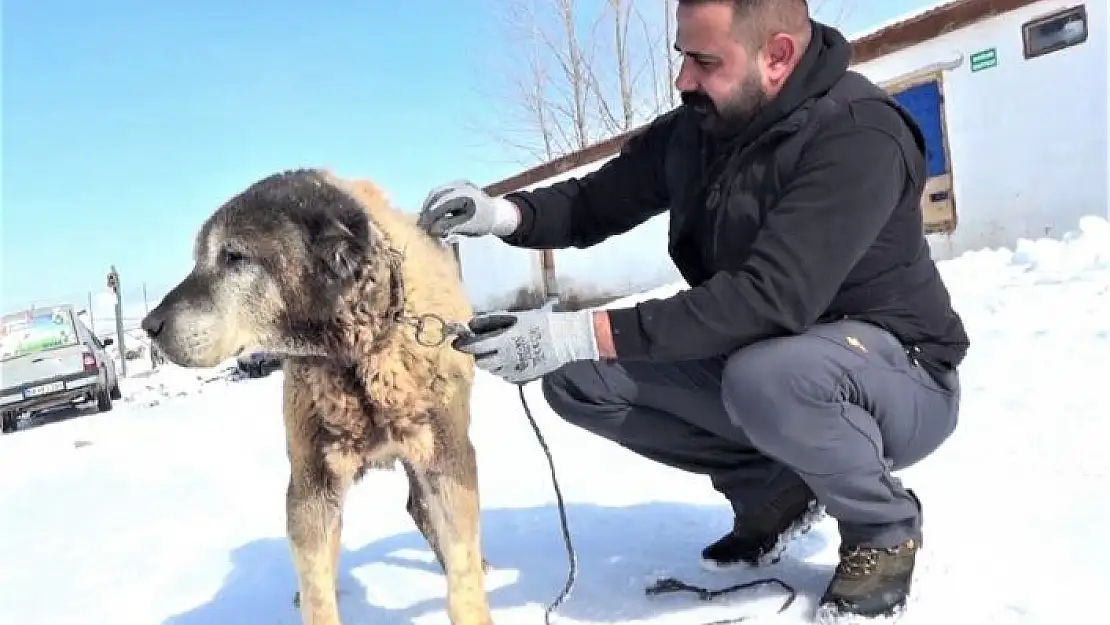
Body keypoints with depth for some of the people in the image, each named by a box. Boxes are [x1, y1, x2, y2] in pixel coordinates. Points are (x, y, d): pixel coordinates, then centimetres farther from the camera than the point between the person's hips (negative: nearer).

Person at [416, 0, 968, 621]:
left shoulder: (859, 135, -25)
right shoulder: (694, 128, -3)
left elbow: (770, 296, -35)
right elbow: (594, 204, 5)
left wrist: (583, 333, -38)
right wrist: (504, 213, -17)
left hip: (900, 376, -6)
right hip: (754, 359, 7)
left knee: (764, 379, -40)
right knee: (578, 377, -7)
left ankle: (885, 528, -7)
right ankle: (773, 485, 7)